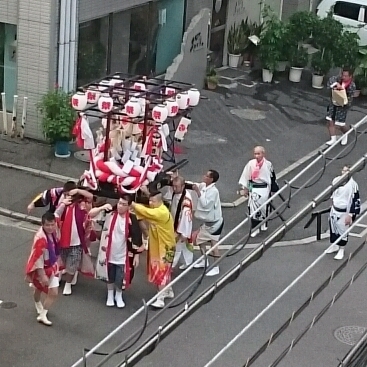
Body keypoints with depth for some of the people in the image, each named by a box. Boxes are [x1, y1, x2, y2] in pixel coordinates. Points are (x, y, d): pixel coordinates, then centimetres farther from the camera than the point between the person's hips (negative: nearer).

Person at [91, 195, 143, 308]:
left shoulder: (132, 219, -13)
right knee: (110, 276, 18)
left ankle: (119, 296, 36)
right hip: (109, 253, 1)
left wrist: (137, 255, -5)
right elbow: (91, 214, -12)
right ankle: (110, 296, 40)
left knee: (120, 278, 10)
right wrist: (102, 208, -30)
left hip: (123, 255, -1)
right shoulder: (110, 213, -10)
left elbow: (137, 238, -7)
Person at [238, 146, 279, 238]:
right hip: (254, 188, 0)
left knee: (264, 207, 11)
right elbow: (245, 176, 1)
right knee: (253, 208, -5)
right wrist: (244, 188, 6)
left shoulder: (268, 164, -8)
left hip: (264, 188, 0)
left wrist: (273, 189, 9)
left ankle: (263, 223, 37)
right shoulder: (251, 163, -9)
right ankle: (255, 228, 3)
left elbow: (272, 177, 3)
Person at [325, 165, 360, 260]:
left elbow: (355, 201, -18)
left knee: (342, 231, 2)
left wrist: (350, 215, -19)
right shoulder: (336, 180, -2)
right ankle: (334, 246, 38)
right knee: (333, 228, 18)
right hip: (334, 210, 6)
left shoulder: (352, 184, -21)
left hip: (344, 212, -6)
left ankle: (341, 250, 19)